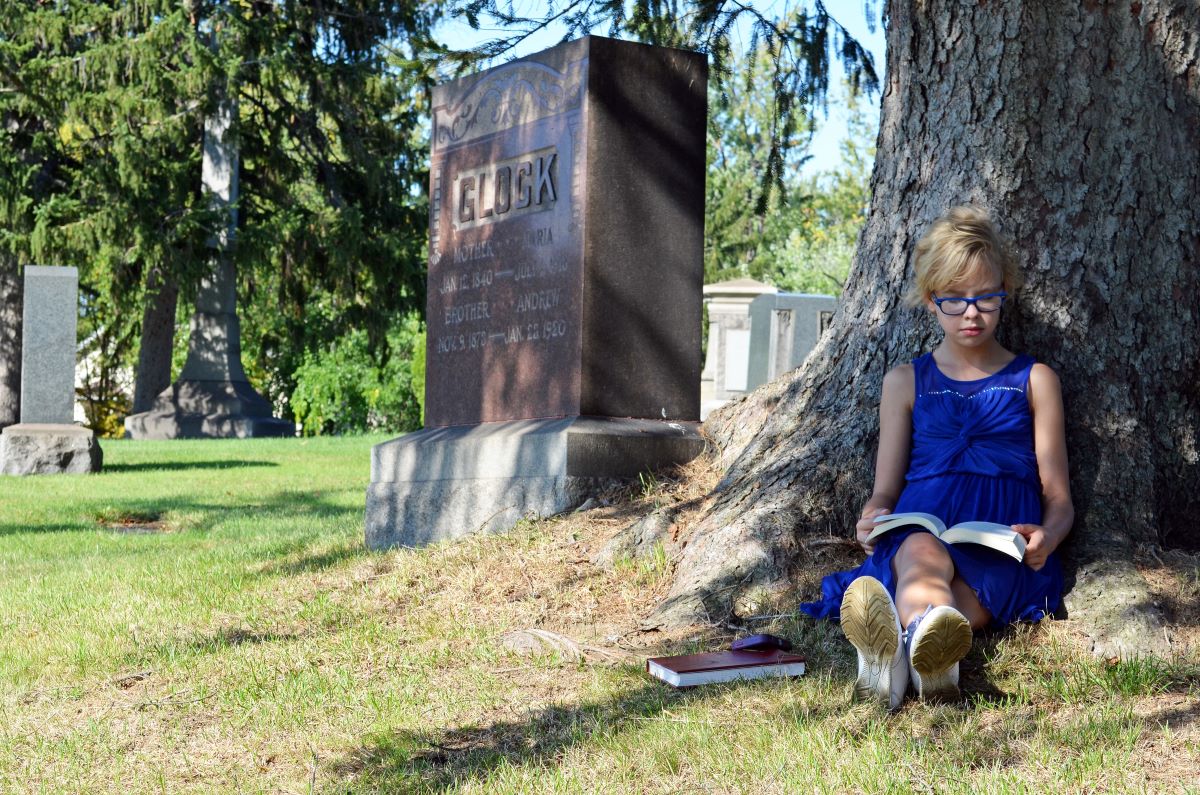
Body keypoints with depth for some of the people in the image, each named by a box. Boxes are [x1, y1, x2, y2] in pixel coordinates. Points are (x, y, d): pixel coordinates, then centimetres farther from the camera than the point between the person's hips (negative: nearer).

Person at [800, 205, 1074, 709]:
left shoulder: (1034, 381, 20)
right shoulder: (905, 382, 23)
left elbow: (1059, 498, 15)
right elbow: (887, 488, 18)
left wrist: (1047, 536, -10)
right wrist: (875, 516, -8)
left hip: (1002, 541, 0)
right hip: (921, 525, 0)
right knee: (921, 554, -39)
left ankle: (899, 651, -69)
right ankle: (931, 659, -71)